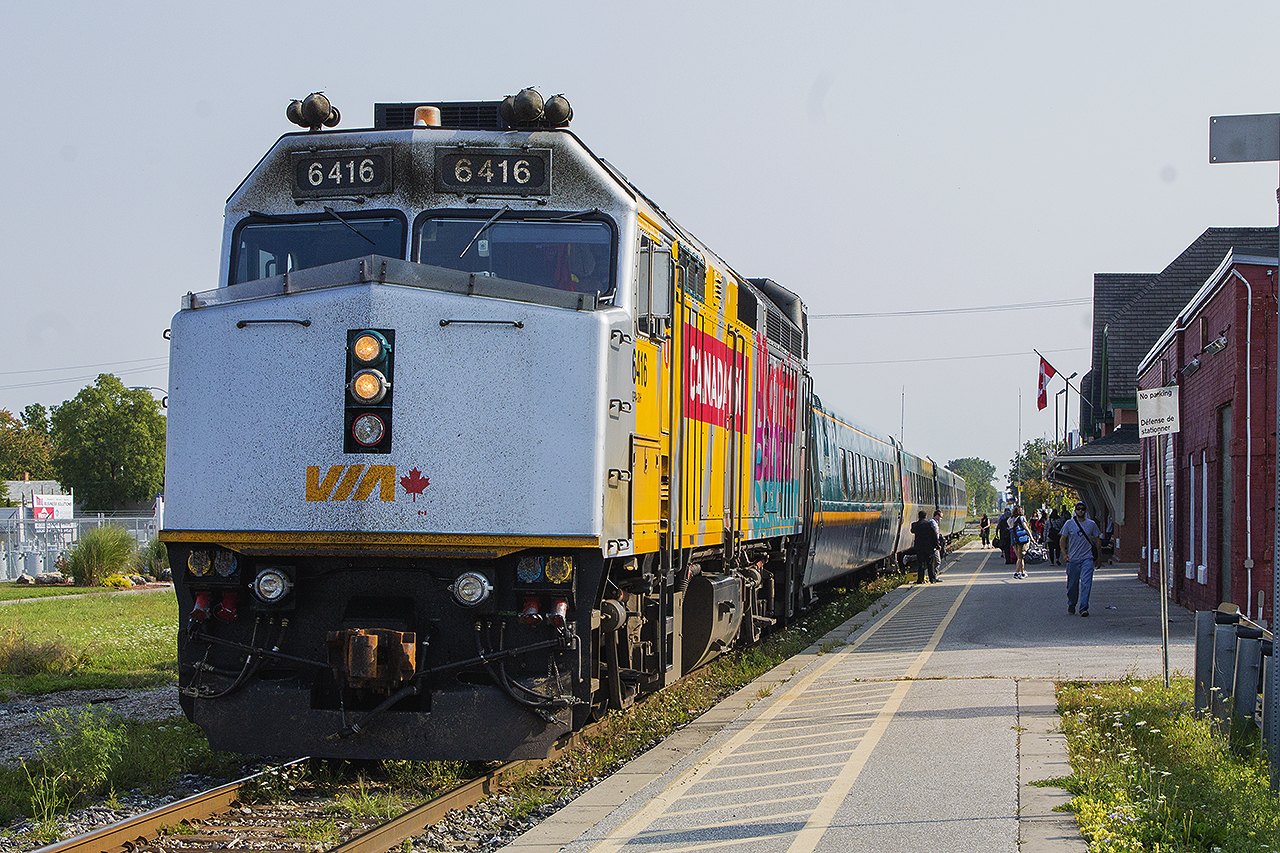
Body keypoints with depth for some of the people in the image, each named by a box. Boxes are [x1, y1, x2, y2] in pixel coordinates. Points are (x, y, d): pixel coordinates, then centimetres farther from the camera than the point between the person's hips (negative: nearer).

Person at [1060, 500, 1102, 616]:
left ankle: (1084, 608, -12)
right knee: (1072, 585, 8)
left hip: (1087, 559, 0)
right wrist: (1064, 554, -4)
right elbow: (1063, 540, 8)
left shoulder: (1091, 524, 5)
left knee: (1086, 584, -12)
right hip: (1073, 559, 0)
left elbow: (1097, 540, 14)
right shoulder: (1069, 523, 2)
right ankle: (1071, 604, 31)